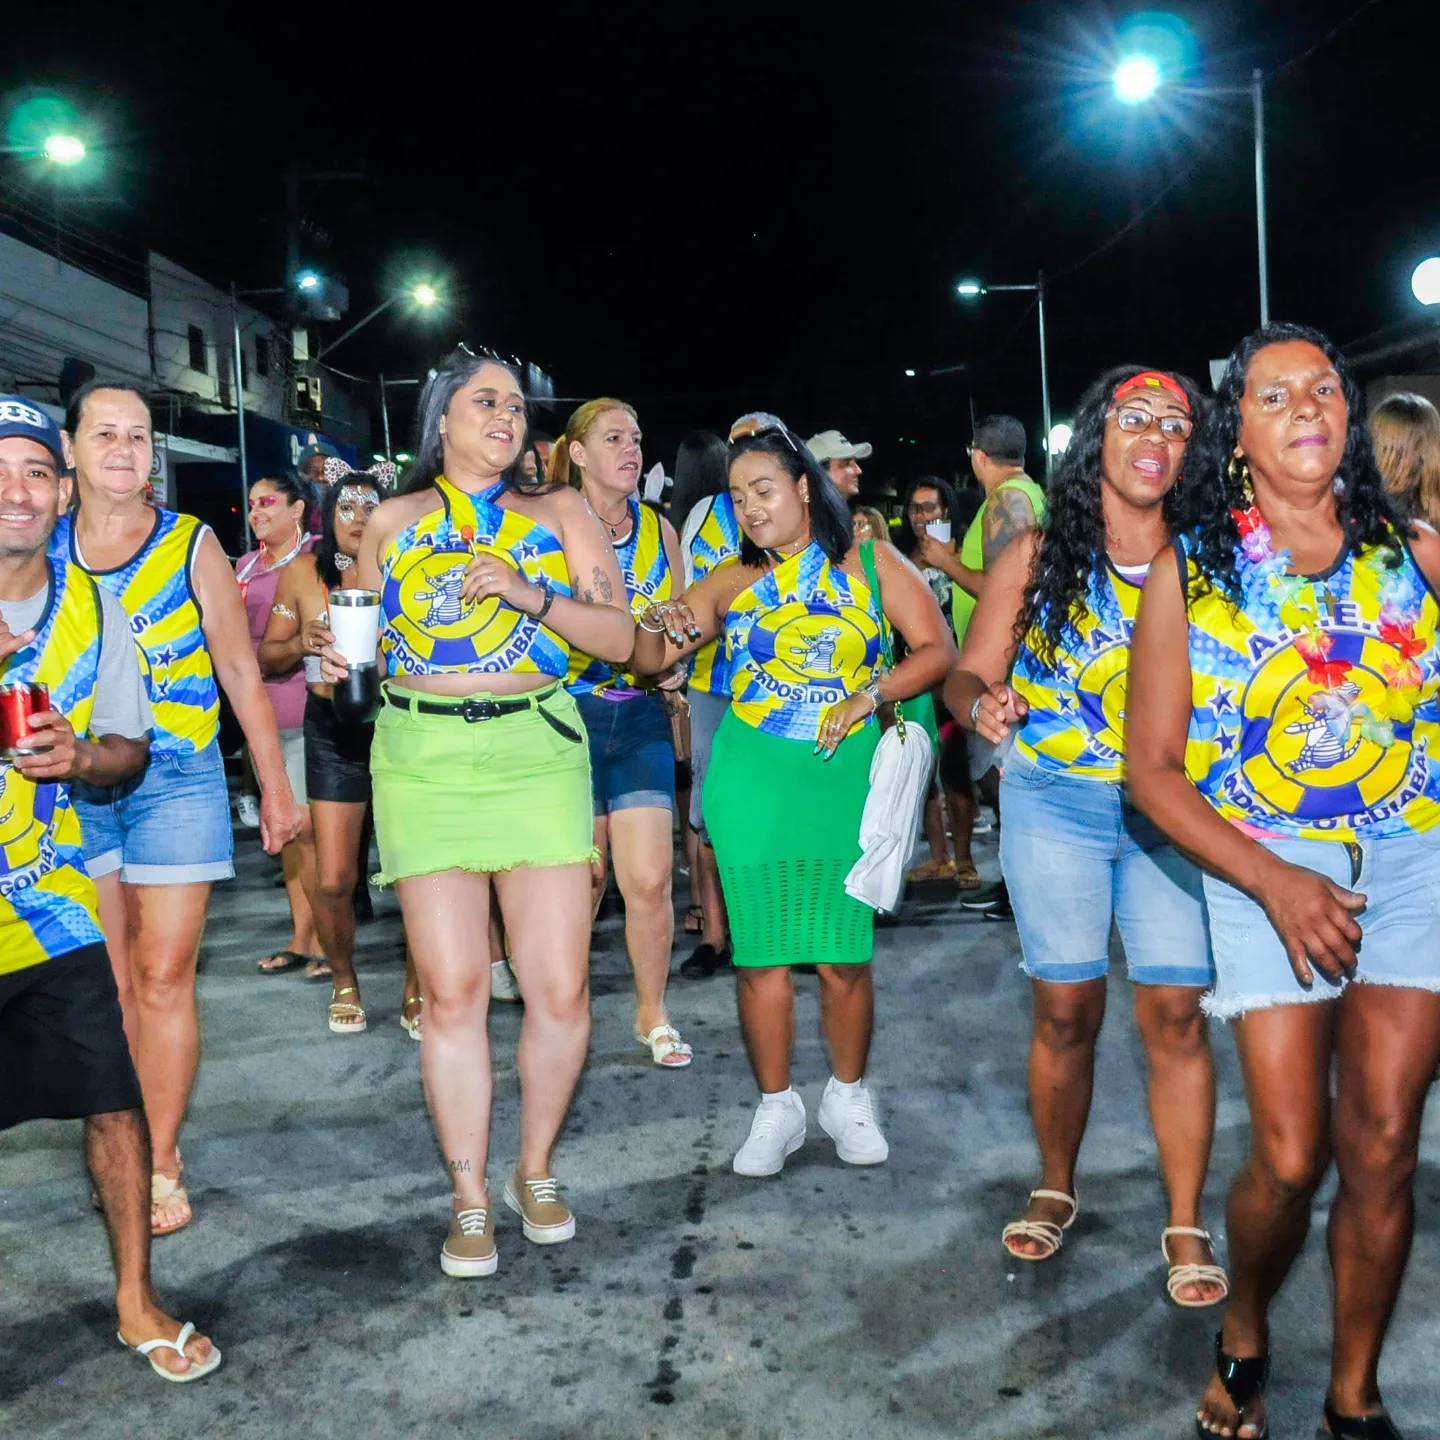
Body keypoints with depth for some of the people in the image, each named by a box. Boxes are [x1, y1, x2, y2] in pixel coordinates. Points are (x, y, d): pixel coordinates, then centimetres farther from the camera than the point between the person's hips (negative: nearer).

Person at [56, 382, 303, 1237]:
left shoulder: (191, 545, 2)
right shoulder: (42, 550, 8)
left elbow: (240, 670, 3)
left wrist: (276, 788, 2)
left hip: (175, 780, -2)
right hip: (73, 784, 3)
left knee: (162, 980, -5)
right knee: (107, 985, 7)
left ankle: (161, 1165, 4)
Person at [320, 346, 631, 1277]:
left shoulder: (560, 512, 10)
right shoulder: (393, 522, 12)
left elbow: (619, 637, 3)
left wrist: (534, 597, -11)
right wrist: (339, 661, -3)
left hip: (538, 749, 0)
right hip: (424, 757, 0)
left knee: (561, 985, -3)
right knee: (452, 990, -2)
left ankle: (537, 1168, 21)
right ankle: (470, 1199, 13)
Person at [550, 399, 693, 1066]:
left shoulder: (659, 529, 10)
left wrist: (673, 664, -3)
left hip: (642, 717, 3)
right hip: (569, 712, -3)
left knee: (650, 879, -3)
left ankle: (652, 1014, 18)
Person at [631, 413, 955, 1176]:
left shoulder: (870, 562, 3)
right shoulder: (731, 582, 7)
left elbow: (938, 649, -2)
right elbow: (648, 661, 6)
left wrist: (869, 695, -14)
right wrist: (658, 624, -16)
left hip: (844, 778, -1)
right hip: (751, 784, 1)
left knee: (844, 955, 4)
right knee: (760, 954, 4)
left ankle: (848, 1097, 26)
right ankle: (777, 1109, 21)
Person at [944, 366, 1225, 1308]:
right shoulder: (1037, 557, 1)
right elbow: (969, 672, 0)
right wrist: (982, 704, -21)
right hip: (1056, 804, 0)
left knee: (1176, 1012, -4)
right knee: (1066, 1010, 5)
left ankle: (1187, 1226, 10)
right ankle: (1057, 1189, 27)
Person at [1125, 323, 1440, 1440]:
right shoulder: (1188, 571, 1)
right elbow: (1152, 768, -2)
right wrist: (1274, 881, -10)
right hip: (1266, 866, -1)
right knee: (1290, 1159, -3)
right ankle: (1244, 1337, 28)